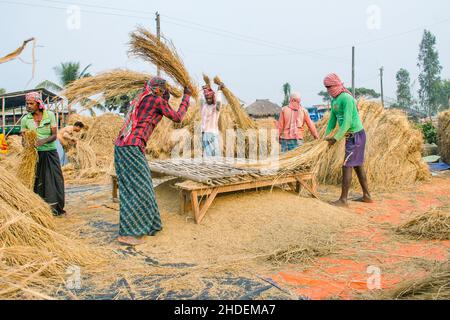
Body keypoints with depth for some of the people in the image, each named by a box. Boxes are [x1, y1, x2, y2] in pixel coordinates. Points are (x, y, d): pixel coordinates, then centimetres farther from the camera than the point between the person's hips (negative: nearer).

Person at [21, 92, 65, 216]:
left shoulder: (50, 115, -2)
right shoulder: (25, 119, 2)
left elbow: (54, 135, -7)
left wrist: (43, 141, -25)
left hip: (50, 152, 0)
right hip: (35, 154, 1)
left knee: (55, 179, 0)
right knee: (37, 181, 1)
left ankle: (55, 207, 10)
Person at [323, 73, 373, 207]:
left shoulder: (346, 98, -19)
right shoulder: (334, 100, 10)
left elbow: (347, 122, -25)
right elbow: (332, 119, 11)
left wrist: (336, 138, -25)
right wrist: (326, 135, -1)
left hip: (356, 135, -9)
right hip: (351, 136, 10)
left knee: (347, 166, -8)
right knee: (358, 165, 14)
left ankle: (343, 200, -3)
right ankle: (367, 196, 23)